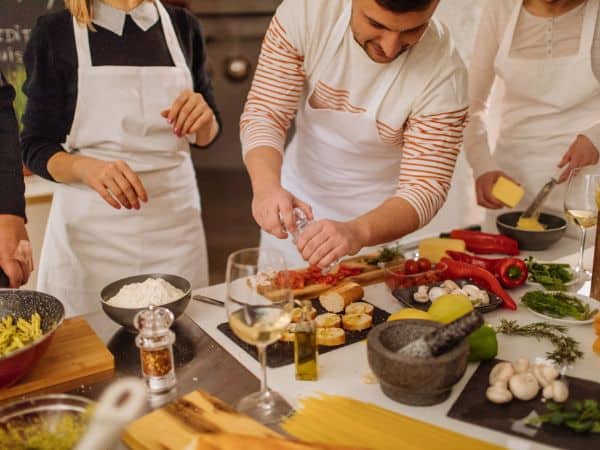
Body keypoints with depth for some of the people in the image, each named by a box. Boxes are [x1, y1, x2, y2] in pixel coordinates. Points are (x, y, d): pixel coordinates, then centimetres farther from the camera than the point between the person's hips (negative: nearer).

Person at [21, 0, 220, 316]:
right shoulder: (55, 32, -3)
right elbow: (36, 148, -1)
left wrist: (203, 120, -10)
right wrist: (87, 167, -22)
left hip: (174, 221, 3)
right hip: (90, 224, -2)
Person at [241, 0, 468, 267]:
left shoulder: (444, 73, -26)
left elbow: (425, 187, -26)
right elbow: (264, 113, -20)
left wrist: (359, 232, -45)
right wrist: (267, 184, -40)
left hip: (379, 218, -2)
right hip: (294, 202, 3)